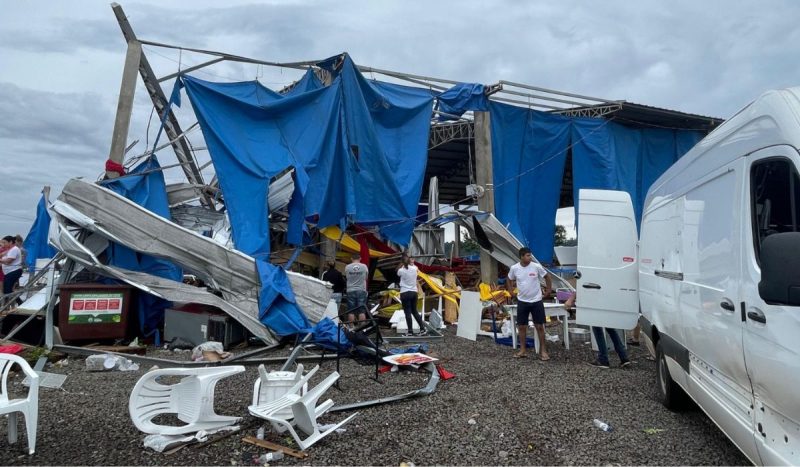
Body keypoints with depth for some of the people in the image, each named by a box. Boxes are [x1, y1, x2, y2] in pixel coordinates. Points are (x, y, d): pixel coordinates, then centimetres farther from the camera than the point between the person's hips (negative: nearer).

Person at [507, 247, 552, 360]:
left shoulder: (536, 266, -10)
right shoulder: (514, 268, -7)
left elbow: (547, 277, 6)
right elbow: (509, 280, 13)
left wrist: (548, 290, 3)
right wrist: (511, 292, 6)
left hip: (536, 301, -1)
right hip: (522, 302, 1)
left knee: (540, 326, 3)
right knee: (521, 326, 7)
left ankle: (543, 351, 13)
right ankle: (522, 350, 20)